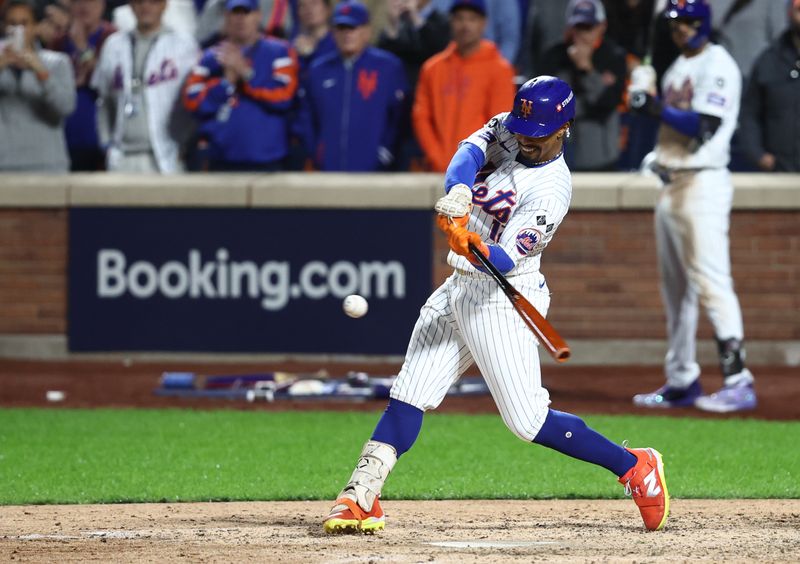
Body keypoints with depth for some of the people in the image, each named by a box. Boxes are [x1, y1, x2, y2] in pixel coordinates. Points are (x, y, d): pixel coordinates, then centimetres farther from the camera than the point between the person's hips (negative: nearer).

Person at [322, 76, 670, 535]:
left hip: (503, 299, -8)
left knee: (528, 421, -10)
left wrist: (475, 247, -48)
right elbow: (470, 153, -17)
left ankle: (634, 467, 3)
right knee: (409, 396, 3)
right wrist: (457, 194, -38)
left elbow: (506, 260, -26)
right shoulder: (506, 130, 2)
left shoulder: (551, 191, -20)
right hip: (458, 290, 8)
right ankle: (361, 497, 2)